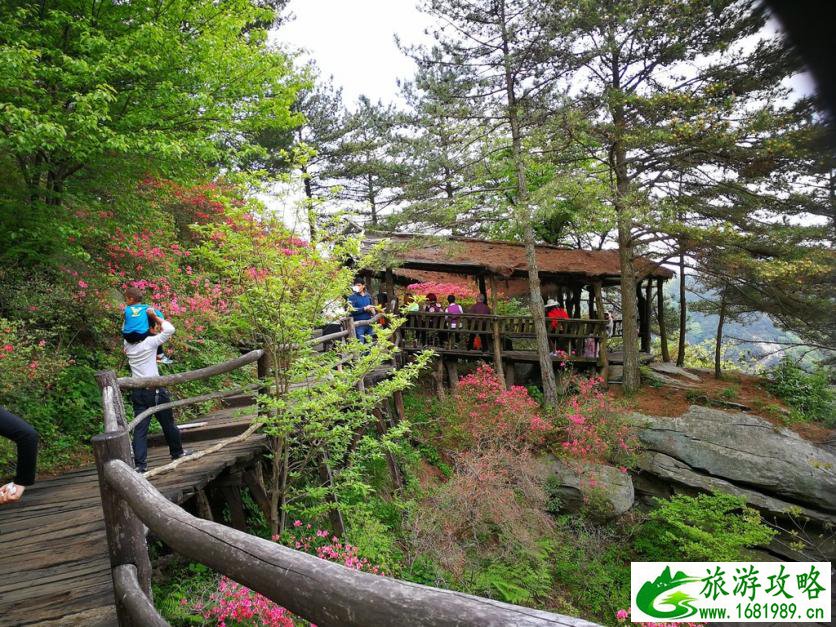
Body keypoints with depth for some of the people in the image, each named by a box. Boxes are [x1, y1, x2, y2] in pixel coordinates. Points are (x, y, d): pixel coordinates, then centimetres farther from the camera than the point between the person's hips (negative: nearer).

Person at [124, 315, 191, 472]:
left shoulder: (127, 344, 5)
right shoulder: (150, 342, -12)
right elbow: (170, 329, -15)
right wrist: (154, 316, -6)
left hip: (137, 392, 5)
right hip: (154, 391, -5)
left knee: (140, 428, 2)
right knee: (168, 424, 13)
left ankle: (140, 464, -4)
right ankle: (177, 452, 29)